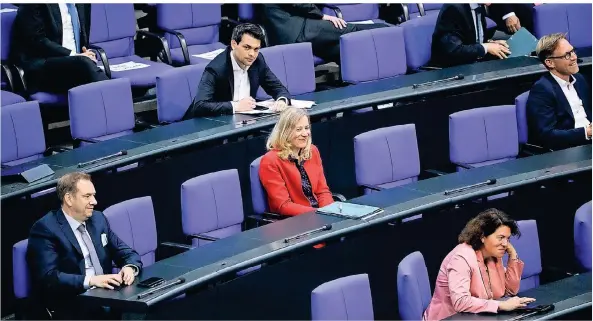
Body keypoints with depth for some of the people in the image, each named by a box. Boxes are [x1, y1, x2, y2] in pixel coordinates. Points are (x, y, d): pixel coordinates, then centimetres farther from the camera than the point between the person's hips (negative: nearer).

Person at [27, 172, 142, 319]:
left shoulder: (98, 219, 13)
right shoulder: (45, 229, -8)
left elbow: (127, 253, 16)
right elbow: (48, 278, -18)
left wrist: (130, 268, -7)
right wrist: (90, 280, -28)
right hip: (69, 309, -7)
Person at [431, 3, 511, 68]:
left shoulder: (478, 6, 3)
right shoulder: (454, 8, -22)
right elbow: (452, 50, -29)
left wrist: (489, 43, -4)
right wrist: (485, 47, -22)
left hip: (473, 62, 8)